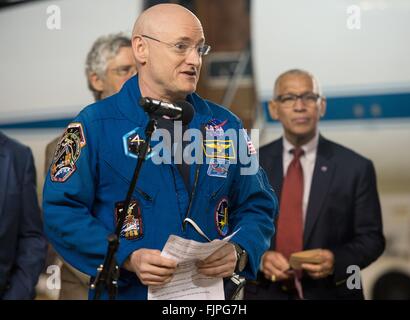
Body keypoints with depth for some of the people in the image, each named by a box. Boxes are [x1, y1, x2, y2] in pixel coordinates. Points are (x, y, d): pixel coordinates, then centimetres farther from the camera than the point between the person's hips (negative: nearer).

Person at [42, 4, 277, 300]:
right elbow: (62, 211, -11)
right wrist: (128, 258, -22)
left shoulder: (226, 126, 5)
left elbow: (258, 205, 7)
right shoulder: (95, 124, -7)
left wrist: (238, 252, -12)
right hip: (128, 291, -3)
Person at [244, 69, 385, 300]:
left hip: (331, 293, -1)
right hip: (265, 292, 1)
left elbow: (371, 238, -5)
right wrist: (259, 257, -17)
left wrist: (336, 260, -22)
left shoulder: (355, 168, -6)